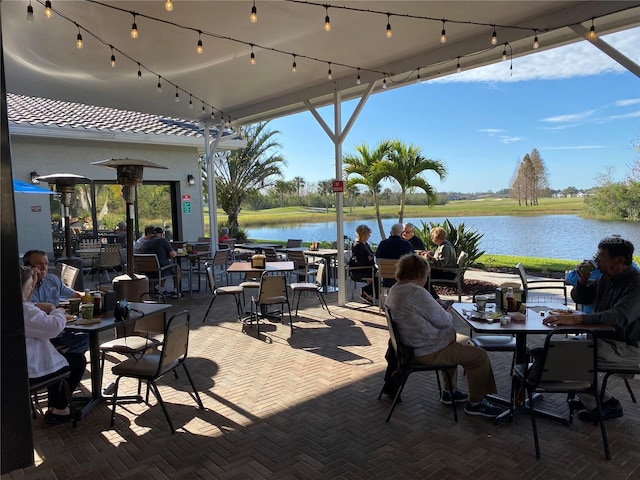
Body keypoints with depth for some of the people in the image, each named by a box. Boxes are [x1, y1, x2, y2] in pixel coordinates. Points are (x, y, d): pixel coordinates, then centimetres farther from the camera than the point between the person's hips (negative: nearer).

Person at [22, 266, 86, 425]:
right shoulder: (24, 310, -29)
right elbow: (54, 326, -33)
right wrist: (59, 312, -10)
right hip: (30, 371, -10)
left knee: (58, 358, 32)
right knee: (79, 360, 10)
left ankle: (52, 406, 33)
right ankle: (59, 409, 19)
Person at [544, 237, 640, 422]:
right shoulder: (607, 278, 5)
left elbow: (618, 317, -37)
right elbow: (579, 298, 15)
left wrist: (576, 319, -45)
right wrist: (582, 281, -7)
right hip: (603, 339, 9)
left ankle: (607, 405, 0)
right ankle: (591, 397, 14)